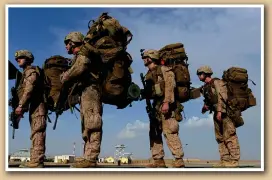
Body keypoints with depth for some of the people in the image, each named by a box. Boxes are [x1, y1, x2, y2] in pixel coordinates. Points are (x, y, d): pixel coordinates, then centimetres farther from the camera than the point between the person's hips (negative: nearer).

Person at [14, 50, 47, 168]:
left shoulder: (31, 71, -3)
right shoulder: (26, 73, 28)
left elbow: (29, 90, -17)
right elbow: (25, 91, 25)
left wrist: (20, 106, -23)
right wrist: (23, 110, 18)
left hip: (37, 106, -10)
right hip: (34, 107, 10)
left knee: (37, 132, -16)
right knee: (36, 133, 7)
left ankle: (37, 161, -22)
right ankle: (35, 161, 8)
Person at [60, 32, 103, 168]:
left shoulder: (83, 53, -2)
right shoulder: (78, 58, 27)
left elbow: (80, 68, -16)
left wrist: (64, 78, -2)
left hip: (90, 90, -11)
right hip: (85, 93, 11)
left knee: (91, 126, -17)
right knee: (87, 127, 7)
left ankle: (90, 159, -22)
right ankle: (88, 159, 8)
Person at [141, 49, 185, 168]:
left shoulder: (163, 70, -4)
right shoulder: (149, 74, 21)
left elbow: (169, 86, -15)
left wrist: (166, 102, -25)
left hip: (166, 105, -9)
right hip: (156, 106, 9)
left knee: (169, 132, -14)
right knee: (154, 132, 6)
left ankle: (179, 160, -13)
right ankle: (158, 160, 9)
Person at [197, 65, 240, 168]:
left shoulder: (217, 82, -9)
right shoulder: (205, 86, 16)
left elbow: (222, 97, -19)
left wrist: (220, 111, -25)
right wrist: (205, 106, 3)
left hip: (225, 112, -9)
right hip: (217, 113, 9)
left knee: (229, 136, -9)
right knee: (220, 138, 8)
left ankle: (234, 161, -7)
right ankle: (225, 161, 12)